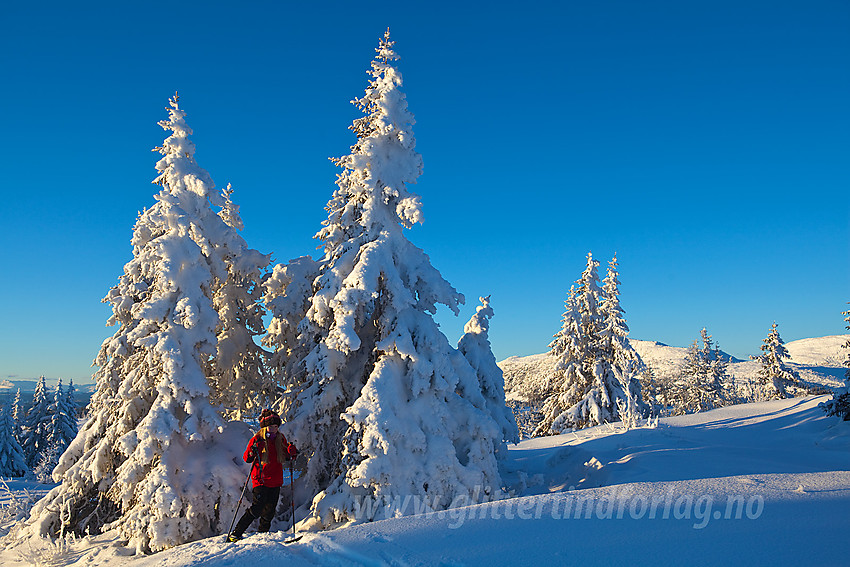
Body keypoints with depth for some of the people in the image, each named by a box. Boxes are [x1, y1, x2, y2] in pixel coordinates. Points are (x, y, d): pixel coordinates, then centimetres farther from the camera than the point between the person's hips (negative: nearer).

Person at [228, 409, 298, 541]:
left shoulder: (280, 439, 9)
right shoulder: (257, 439, -6)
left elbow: (285, 457, 19)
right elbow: (246, 458, -6)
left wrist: (291, 452, -2)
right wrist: (252, 453, -27)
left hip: (276, 481, 5)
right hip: (261, 480, -5)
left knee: (269, 510, 8)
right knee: (257, 508, -13)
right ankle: (235, 534, -4)